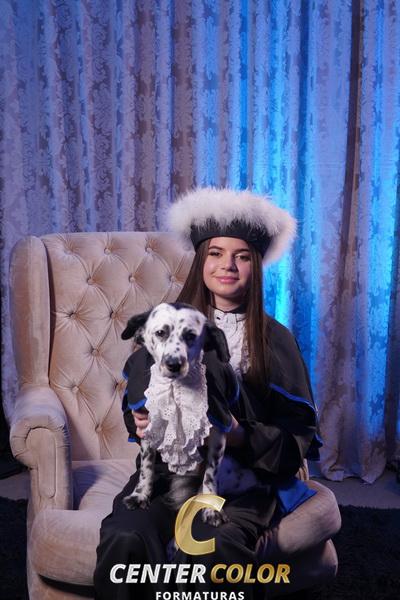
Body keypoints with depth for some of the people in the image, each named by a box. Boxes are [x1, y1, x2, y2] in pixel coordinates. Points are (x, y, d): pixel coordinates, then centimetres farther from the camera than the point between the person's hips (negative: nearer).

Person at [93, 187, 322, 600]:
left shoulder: (274, 339, 3)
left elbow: (299, 435, 3)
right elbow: (136, 405, 16)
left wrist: (243, 439, -15)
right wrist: (144, 424, -8)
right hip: (170, 464, 2)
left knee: (211, 546, -34)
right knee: (124, 540, -29)